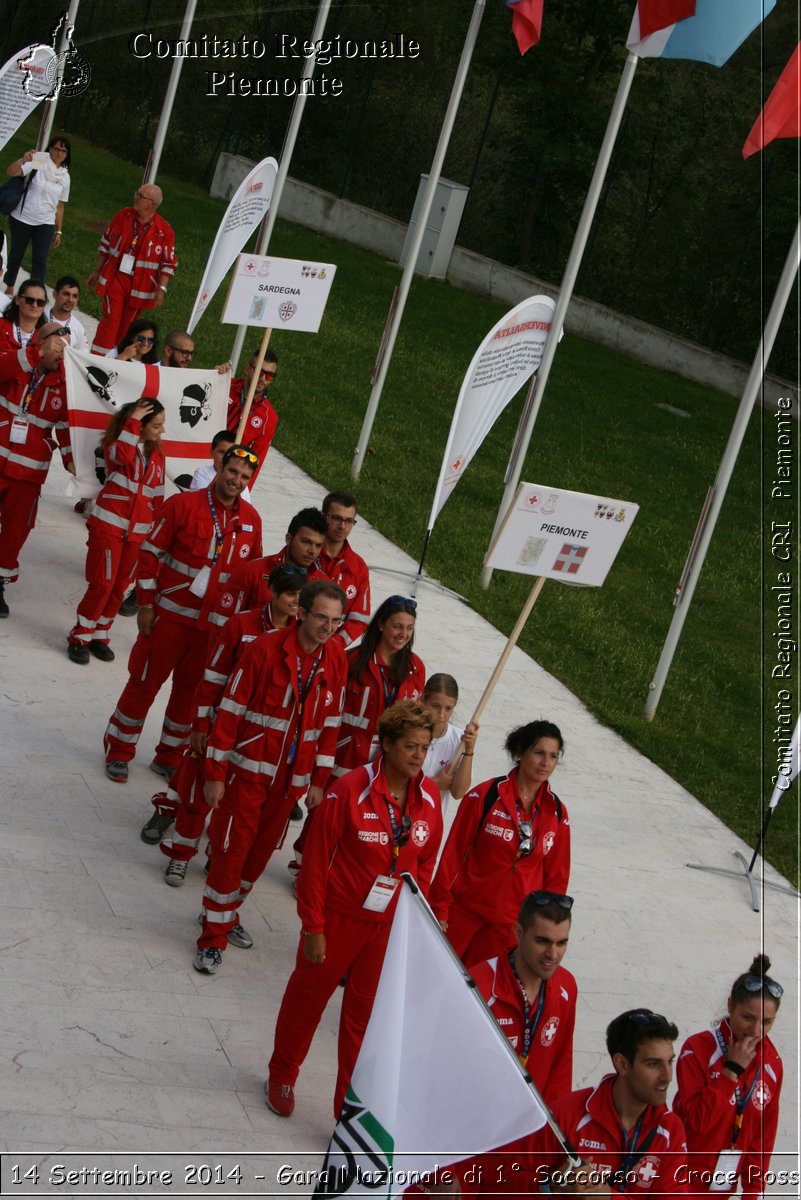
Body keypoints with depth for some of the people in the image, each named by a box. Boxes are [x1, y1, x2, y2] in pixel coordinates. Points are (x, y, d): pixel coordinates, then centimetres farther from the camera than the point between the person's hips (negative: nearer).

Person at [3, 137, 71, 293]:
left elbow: (60, 206, 10)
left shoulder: (65, 177, 4)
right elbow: (10, 172, -23)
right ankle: (9, 288, 29)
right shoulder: (37, 165, -9)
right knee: (16, 255, 11)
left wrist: (59, 231, 8)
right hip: (22, 219, -2)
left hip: (46, 224, 2)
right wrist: (23, 160, -43)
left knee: (40, 260, -7)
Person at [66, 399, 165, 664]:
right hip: (109, 525, -5)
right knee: (102, 584, -7)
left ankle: (99, 635, 22)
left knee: (119, 587, 8)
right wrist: (133, 421, -28)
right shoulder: (115, 443, -6)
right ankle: (79, 638, 5)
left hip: (138, 531, 5)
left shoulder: (157, 455, 9)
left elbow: (157, 496, 14)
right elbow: (123, 455, -33)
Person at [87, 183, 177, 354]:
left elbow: (168, 264, -4)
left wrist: (161, 289, -12)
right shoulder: (122, 216, -2)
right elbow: (106, 244, 10)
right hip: (115, 279, 0)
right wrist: (96, 271, 13)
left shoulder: (164, 231, -10)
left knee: (125, 326, 11)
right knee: (110, 320, -9)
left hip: (139, 287, 0)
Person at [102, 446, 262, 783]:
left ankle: (169, 757, 26)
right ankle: (118, 751, 20)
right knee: (145, 682, 5)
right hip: (170, 614, -4)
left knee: (191, 691, 11)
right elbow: (151, 553, -8)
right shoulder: (183, 504, -10)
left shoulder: (251, 519, 2)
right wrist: (145, 604, -9)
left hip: (215, 625, 4)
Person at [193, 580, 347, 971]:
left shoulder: (335, 660, -2)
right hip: (249, 771, -5)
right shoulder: (266, 650, -16)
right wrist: (215, 774, -12)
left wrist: (319, 781, 9)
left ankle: (226, 913, 35)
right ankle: (213, 937, 9)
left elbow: (329, 722, 8)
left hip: (291, 778, 5)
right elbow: (230, 711, -12)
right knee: (231, 851, -2)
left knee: (261, 852, 14)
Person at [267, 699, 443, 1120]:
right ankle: (282, 1076, 43)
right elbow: (317, 860, -14)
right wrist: (313, 926, -12)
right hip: (339, 918, -3)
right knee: (307, 997, 18)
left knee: (366, 1015, 8)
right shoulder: (351, 790, -20)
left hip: (389, 926, 3)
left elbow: (425, 862, 7)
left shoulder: (428, 797, -6)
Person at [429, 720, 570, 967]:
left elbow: (557, 876, 8)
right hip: (465, 914, -2)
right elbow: (454, 854, -5)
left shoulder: (556, 813, 1)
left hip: (512, 925, 2)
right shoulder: (485, 796, -9)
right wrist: (440, 909, -5)